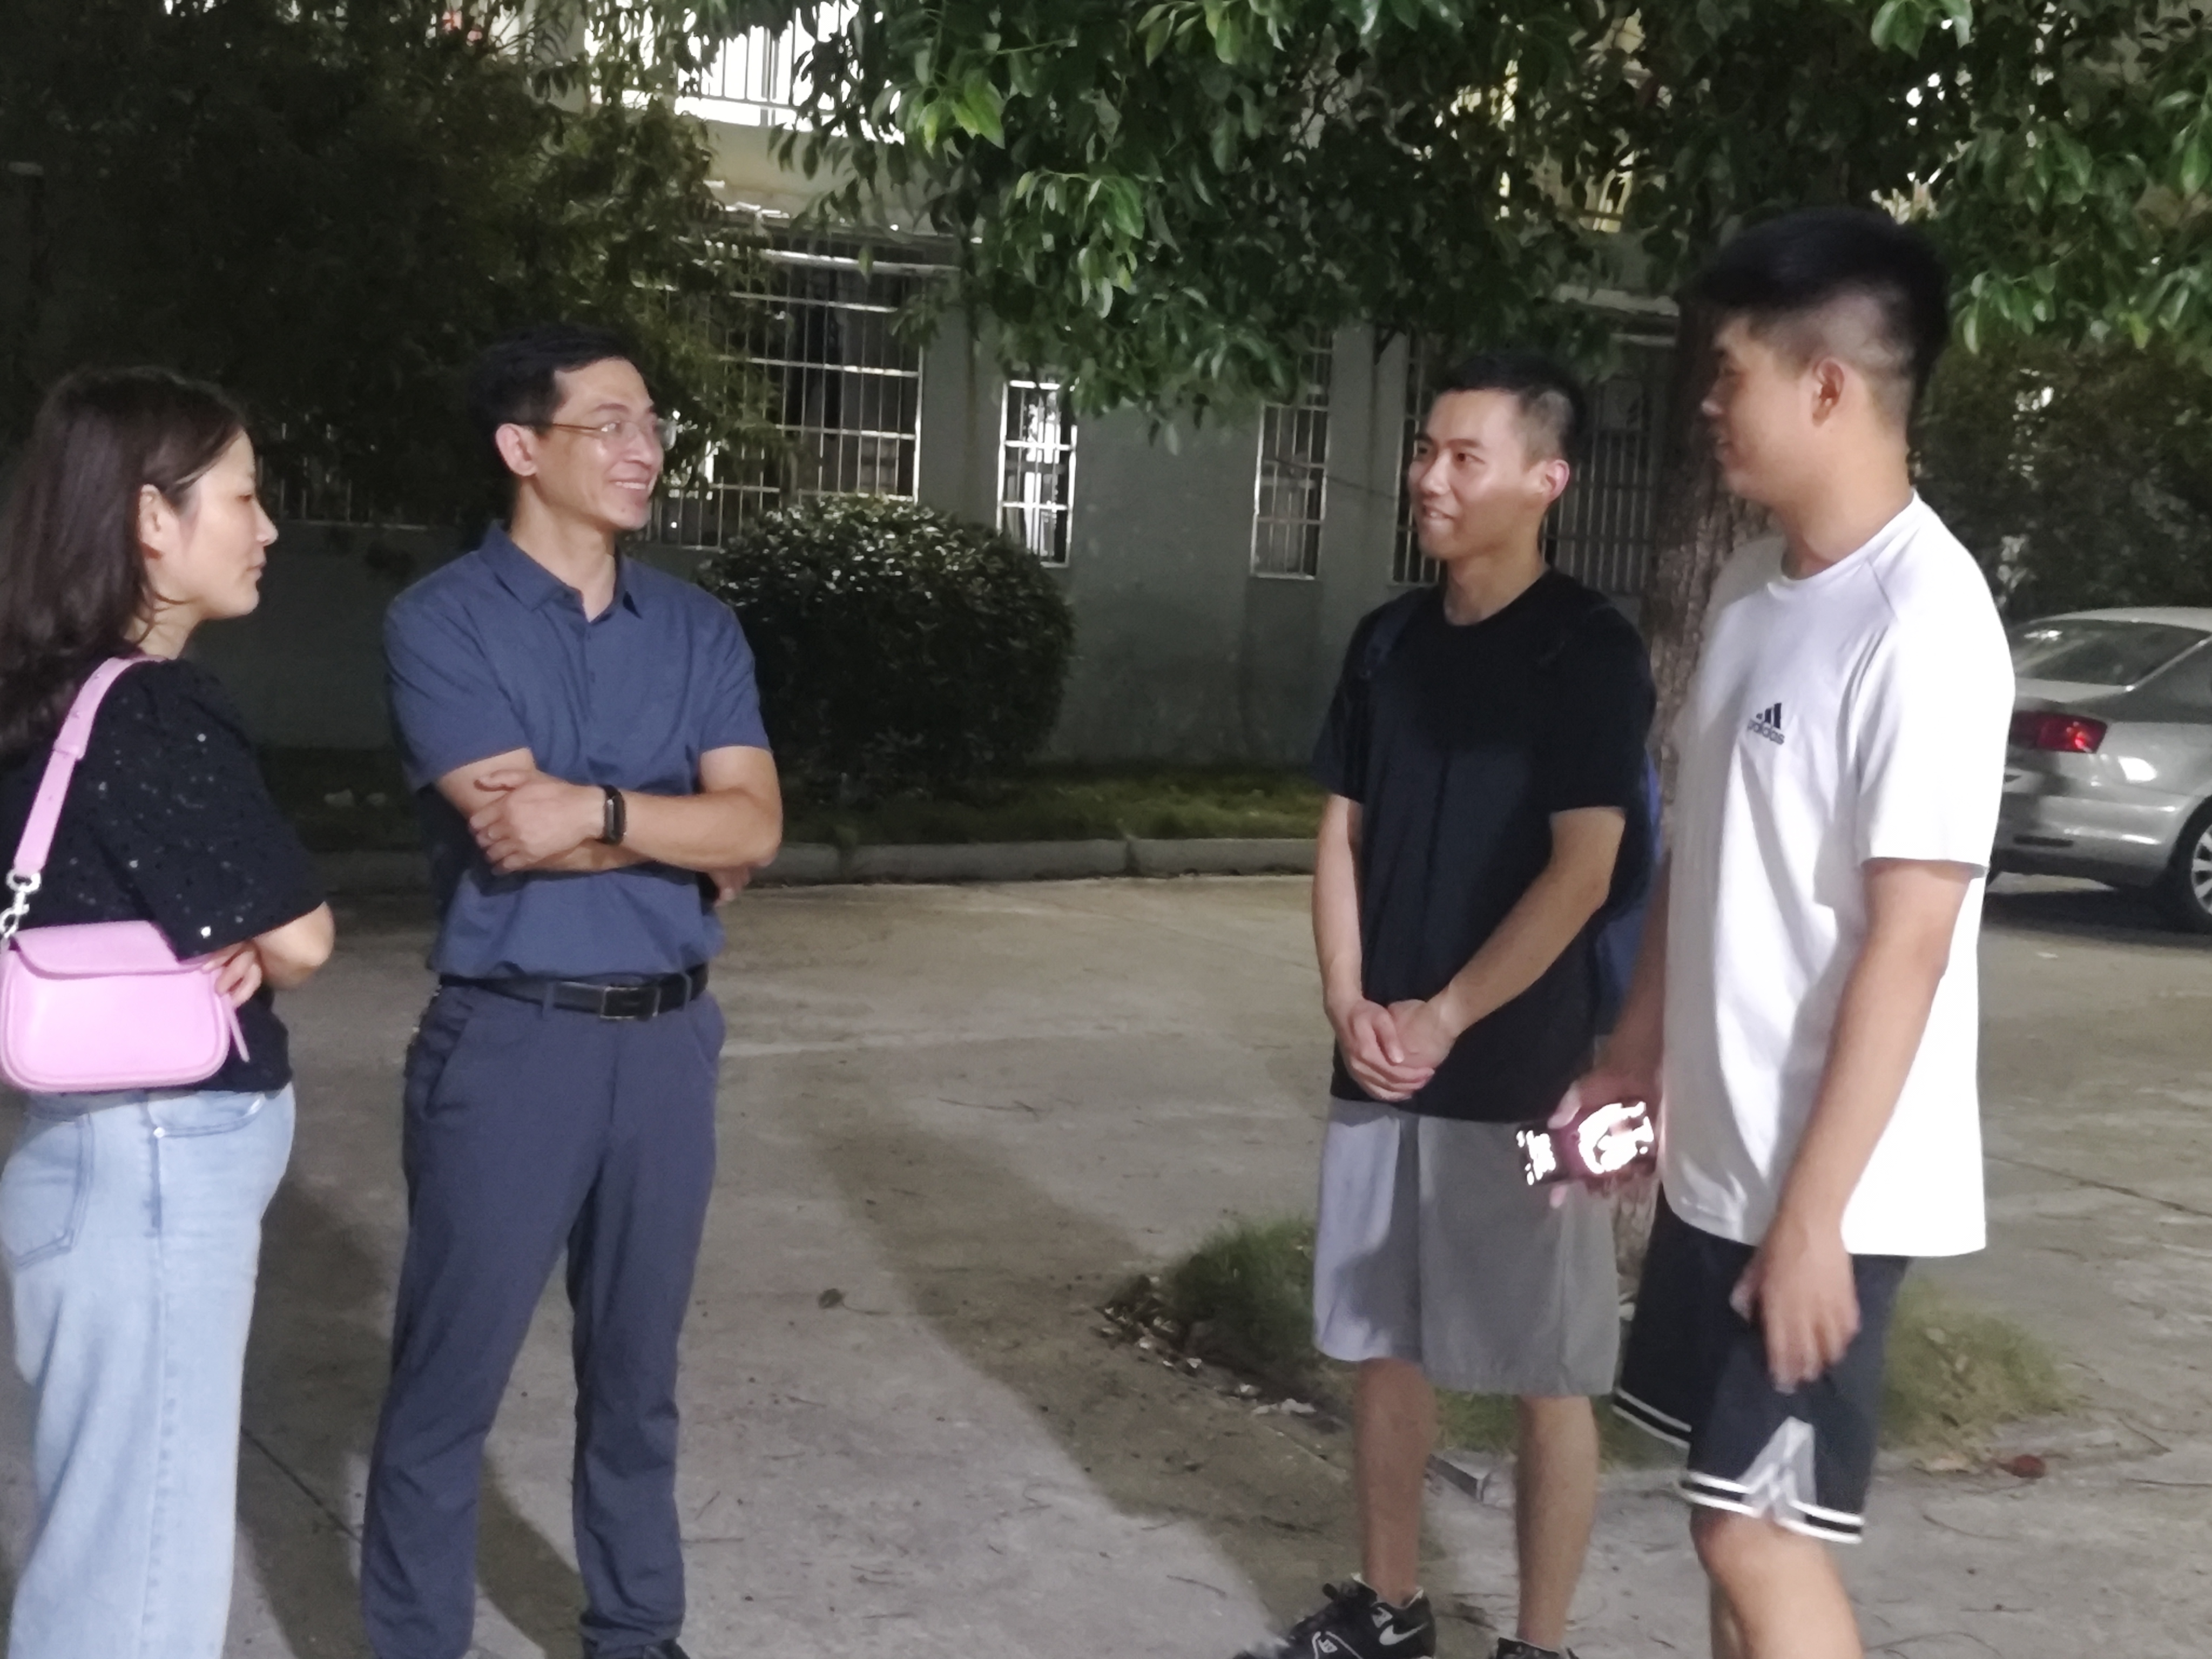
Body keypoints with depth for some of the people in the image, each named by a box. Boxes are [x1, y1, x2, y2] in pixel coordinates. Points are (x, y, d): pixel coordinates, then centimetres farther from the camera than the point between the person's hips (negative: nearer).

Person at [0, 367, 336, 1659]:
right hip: (158, 1164, -9)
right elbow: (300, 939, -13)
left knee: (114, 1532, 20)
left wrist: (218, 959, -1)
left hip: (132, 1151, 9)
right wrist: (246, 964, 7)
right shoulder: (156, 713, -18)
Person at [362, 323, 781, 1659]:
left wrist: (596, 811, -16)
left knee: (637, 1366, 16)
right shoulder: (444, 621, -6)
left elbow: (756, 826, -4)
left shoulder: (699, 629, 8)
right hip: (510, 1037, -4)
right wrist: (678, 835, -9)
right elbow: (514, 834, -17)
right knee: (453, 1374, 4)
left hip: (669, 1036, 4)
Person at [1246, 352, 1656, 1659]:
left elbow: (1582, 871, -14)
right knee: (1383, 1346, 14)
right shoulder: (1390, 640, 8)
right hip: (1380, 1065, 6)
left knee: (1544, 1375, 3)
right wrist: (1350, 1005, -4)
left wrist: (1446, 1017, -15)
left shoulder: (1590, 648, -9)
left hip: (1522, 1071, -6)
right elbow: (1342, 834, 10)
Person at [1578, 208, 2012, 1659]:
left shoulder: (1924, 625, -20)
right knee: (1735, 1511, 17)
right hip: (1716, 1156, 9)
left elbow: (1907, 943, -22)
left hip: (1822, 1184, -9)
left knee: (1763, 1529, -2)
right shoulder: (1755, 591, 8)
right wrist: (1636, 1055, 18)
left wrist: (1814, 1211, -22)